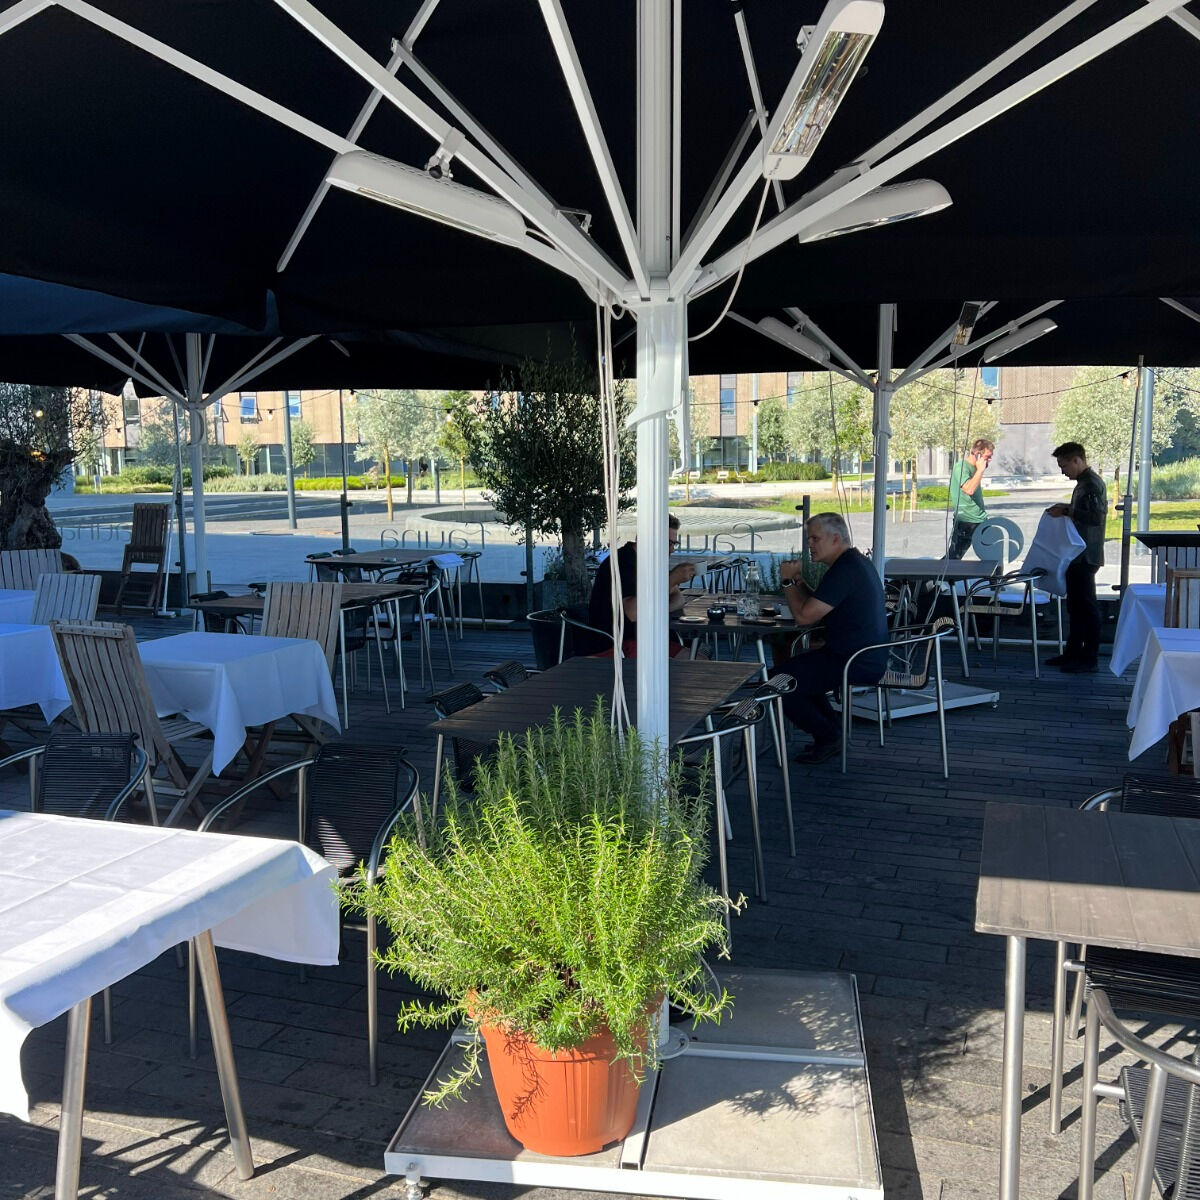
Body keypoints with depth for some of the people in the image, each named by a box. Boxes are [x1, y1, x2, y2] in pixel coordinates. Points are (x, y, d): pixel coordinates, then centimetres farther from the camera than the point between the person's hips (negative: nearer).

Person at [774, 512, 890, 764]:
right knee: (797, 668, 25)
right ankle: (832, 734, 24)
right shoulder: (856, 562, 14)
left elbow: (804, 616, -22)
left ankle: (828, 738, 5)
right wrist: (800, 582, 4)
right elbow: (815, 608, 20)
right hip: (870, 657, 11)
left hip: (858, 663, -11)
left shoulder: (844, 570, -20)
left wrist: (788, 581, -8)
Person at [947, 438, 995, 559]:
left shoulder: (975, 467, 13)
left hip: (981, 521, 9)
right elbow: (969, 489, -31)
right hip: (965, 522, -9)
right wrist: (980, 469, -23)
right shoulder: (961, 467, -15)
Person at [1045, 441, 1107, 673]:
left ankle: (1089, 658, 1)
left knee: (1087, 605, -5)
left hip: (1086, 556, -10)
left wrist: (1066, 511, -19)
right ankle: (1073, 651, 23)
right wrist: (1067, 509, 11)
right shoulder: (1083, 483, 16)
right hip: (1078, 555, 10)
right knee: (1075, 604, 15)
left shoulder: (1092, 483, -15)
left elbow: (1096, 516, -26)